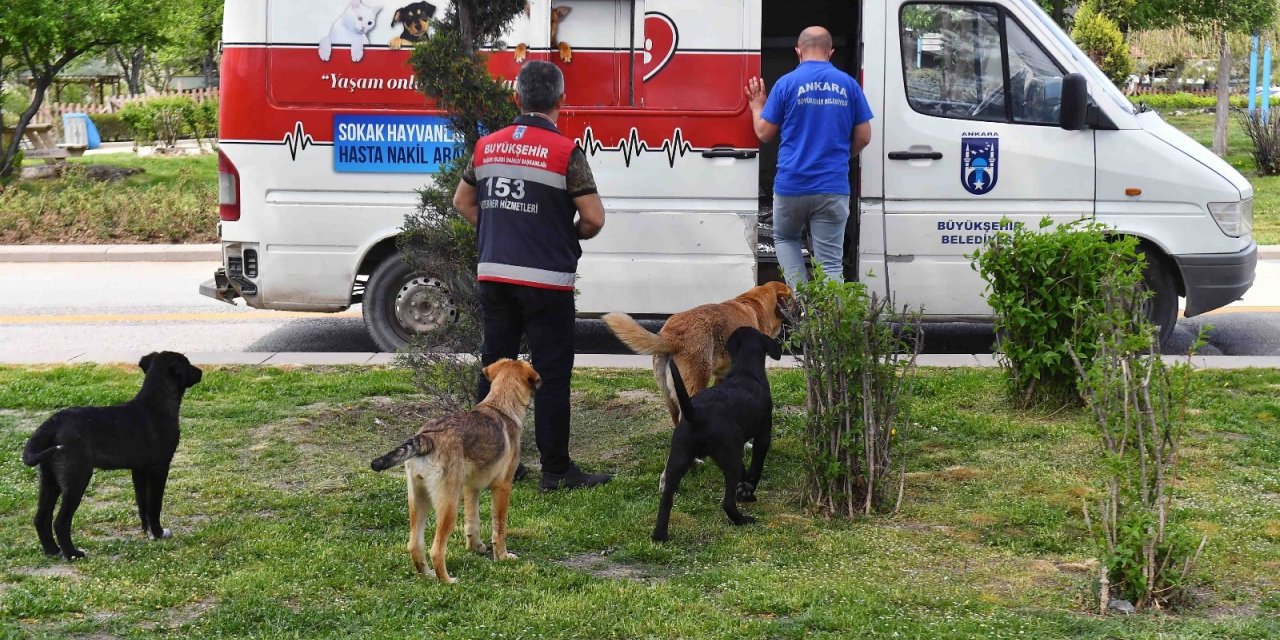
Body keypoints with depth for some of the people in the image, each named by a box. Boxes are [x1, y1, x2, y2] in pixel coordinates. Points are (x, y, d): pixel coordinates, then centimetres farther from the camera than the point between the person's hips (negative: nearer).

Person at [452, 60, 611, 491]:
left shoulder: (487, 146, 6)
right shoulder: (565, 152, -10)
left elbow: (463, 202, 18)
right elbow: (594, 218, -12)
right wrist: (573, 237, 8)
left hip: (493, 275, 6)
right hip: (545, 281, -5)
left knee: (495, 367, 14)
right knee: (551, 374, 1)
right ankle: (556, 469, 6)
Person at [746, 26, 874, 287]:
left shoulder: (787, 83, -3)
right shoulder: (848, 84, 4)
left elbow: (764, 133, 4)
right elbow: (863, 137, 8)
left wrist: (757, 107, 23)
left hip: (792, 184, -1)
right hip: (833, 186, 1)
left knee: (785, 238, 22)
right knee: (830, 260, 3)